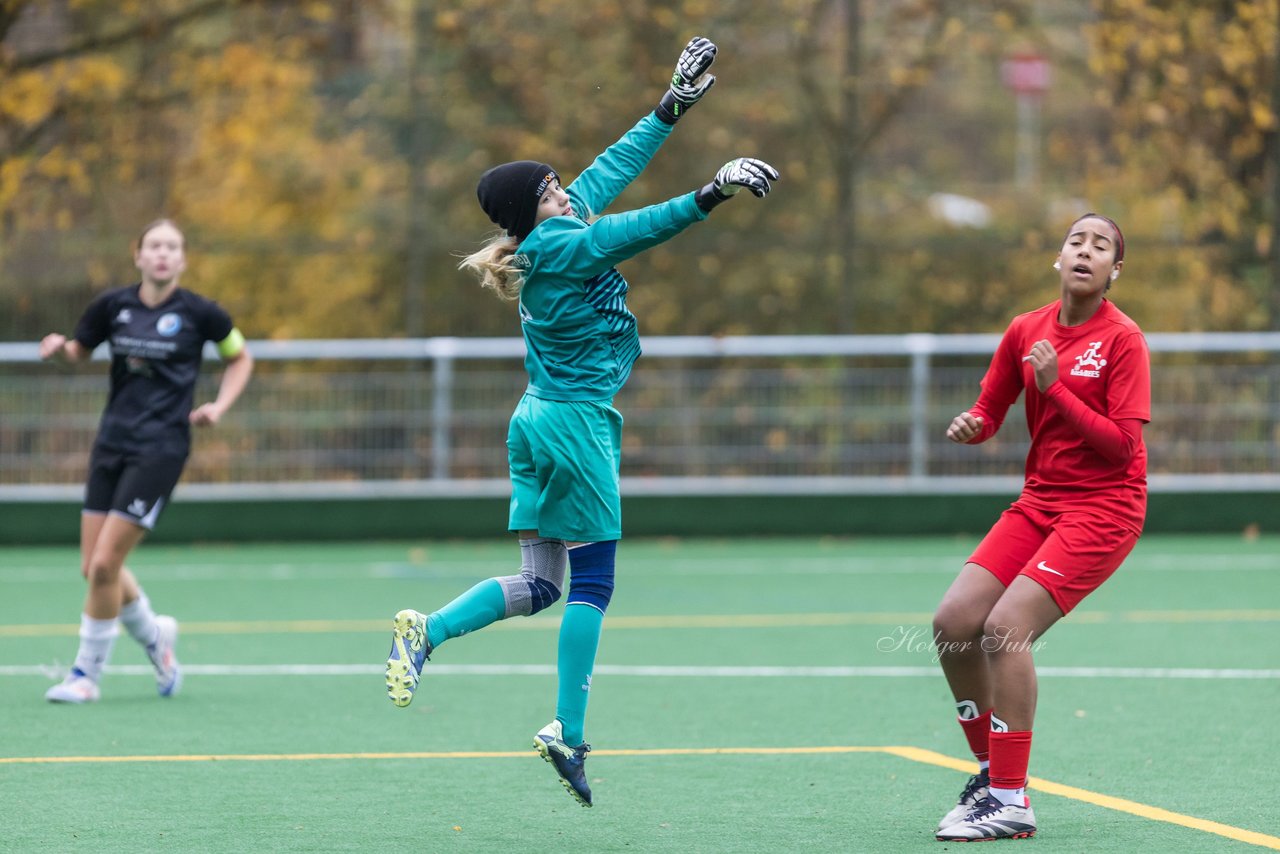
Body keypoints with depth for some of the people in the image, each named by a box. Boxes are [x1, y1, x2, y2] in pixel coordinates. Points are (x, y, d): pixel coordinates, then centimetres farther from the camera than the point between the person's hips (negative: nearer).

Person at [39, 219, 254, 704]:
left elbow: (240, 358, 11)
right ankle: (154, 635, 31)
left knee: (105, 563, -11)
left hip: (161, 449, -5)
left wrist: (220, 405, -3)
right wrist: (58, 350, -5)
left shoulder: (198, 313, -4)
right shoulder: (112, 307, 4)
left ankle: (86, 673, 3)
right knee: (93, 568, 3)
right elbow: (78, 352, 18)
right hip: (112, 442, 5)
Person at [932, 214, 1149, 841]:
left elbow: (1121, 445, -15)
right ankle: (991, 769, 12)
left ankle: (1011, 801, -16)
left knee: (1006, 626, -21)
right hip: (1039, 501, 6)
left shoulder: (1123, 340, -10)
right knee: (954, 622, -8)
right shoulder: (1026, 331, 7)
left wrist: (1055, 388, -20)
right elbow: (990, 411, 16)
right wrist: (970, 425, -7)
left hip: (1104, 504, -6)